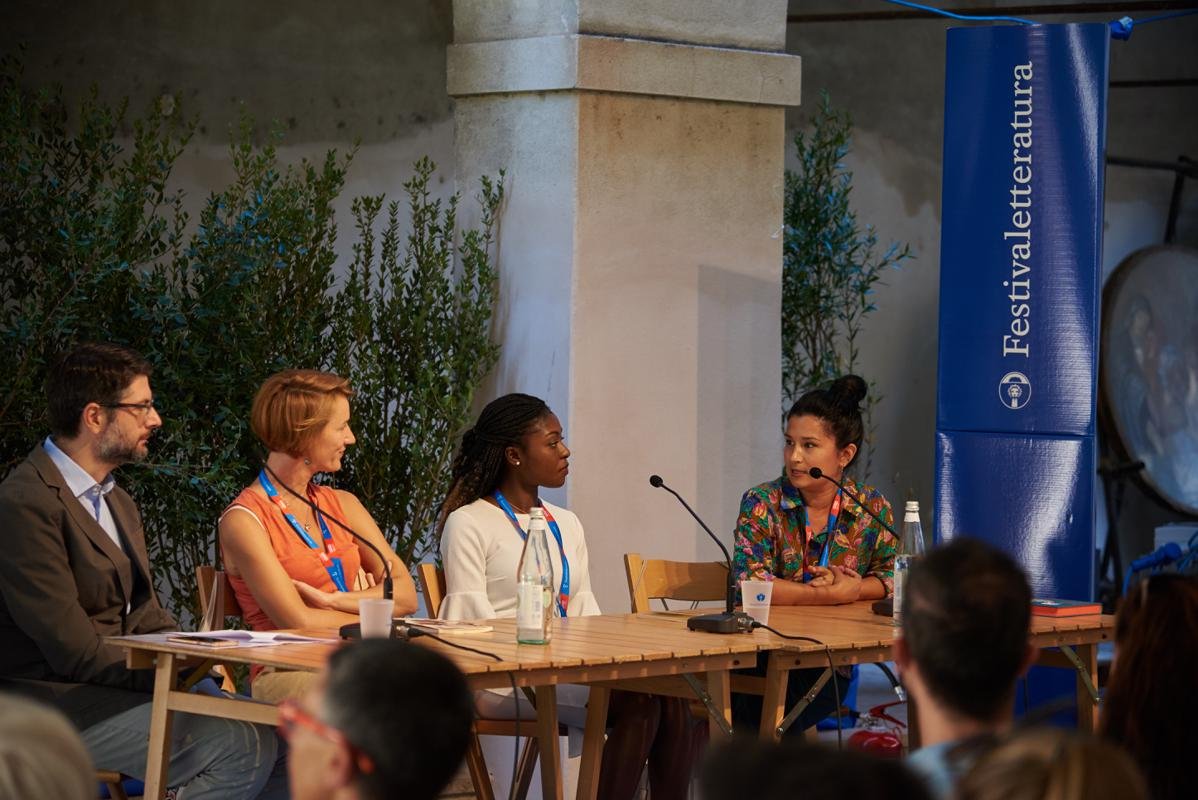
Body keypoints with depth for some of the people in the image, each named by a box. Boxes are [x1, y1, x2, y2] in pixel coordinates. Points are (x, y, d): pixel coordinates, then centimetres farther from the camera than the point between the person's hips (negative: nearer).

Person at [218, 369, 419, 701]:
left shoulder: (342, 505, 19)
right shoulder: (244, 520, -2)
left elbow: (406, 595, 9)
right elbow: (298, 622, -10)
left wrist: (333, 601, -6)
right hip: (285, 672, -6)